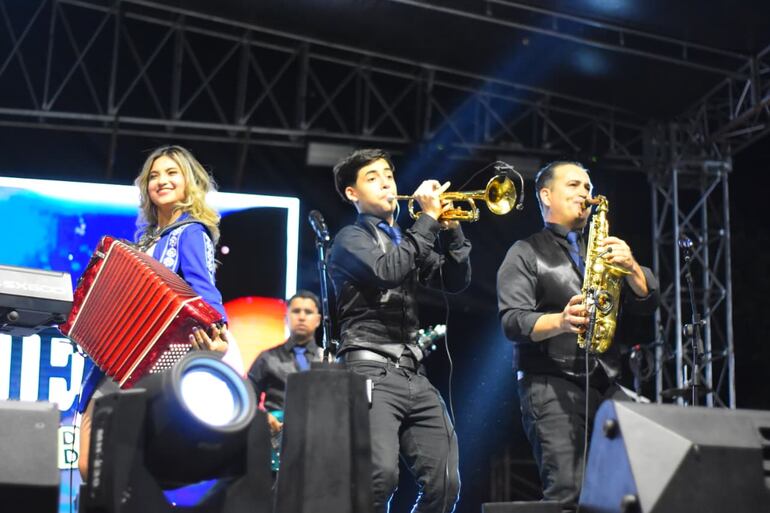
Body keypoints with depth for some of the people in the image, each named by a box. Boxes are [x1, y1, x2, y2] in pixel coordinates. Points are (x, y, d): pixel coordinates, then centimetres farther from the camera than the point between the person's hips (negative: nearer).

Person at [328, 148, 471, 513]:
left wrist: (450, 229, 0)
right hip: (372, 370, -7)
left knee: (444, 483, 0)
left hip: (413, 373, 7)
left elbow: (456, 281, 14)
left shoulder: (409, 240, 24)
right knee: (381, 476, -26)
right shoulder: (352, 239, 3)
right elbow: (387, 271, -18)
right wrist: (428, 219, -12)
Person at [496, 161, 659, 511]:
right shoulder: (526, 253, 8)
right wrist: (560, 322, -24)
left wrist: (631, 266, -7)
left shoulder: (604, 250, 24)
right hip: (550, 384, -5)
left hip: (606, 385, 5)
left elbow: (646, 303, 13)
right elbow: (513, 321, -6)